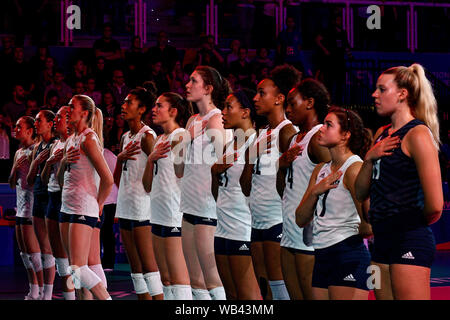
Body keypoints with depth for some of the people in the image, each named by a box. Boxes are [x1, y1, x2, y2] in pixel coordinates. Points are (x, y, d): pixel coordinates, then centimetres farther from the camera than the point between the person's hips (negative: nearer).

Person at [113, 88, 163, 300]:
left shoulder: (147, 136, -9)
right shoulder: (126, 137, 17)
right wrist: (121, 157, 1)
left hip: (142, 206, -9)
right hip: (125, 206, 9)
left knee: (148, 264, -11)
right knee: (135, 266, 10)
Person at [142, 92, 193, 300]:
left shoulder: (180, 137, -9)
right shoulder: (160, 140, 17)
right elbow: (148, 186, 15)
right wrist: (151, 159, 2)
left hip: (176, 217, -9)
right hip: (159, 216, 10)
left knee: (178, 281, -10)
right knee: (166, 281, 11)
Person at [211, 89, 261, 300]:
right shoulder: (229, 146, 15)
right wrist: (215, 171, 4)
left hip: (244, 229, -9)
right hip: (222, 227, 9)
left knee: (248, 295, -8)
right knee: (231, 295, 12)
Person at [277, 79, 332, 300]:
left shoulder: (319, 138, -10)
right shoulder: (294, 139, 19)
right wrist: (282, 165, 3)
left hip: (311, 237, -9)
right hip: (289, 235, 9)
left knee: (312, 296, -8)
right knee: (295, 296, 10)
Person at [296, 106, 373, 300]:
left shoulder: (354, 168, -9)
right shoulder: (320, 170, 15)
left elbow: (368, 225, -15)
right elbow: (301, 220, 12)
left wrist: (355, 234, 5)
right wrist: (315, 191, -3)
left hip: (348, 256, -8)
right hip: (321, 258, 8)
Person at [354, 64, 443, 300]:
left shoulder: (418, 134, -11)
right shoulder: (382, 134, 15)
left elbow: (434, 206, -18)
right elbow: (361, 193, 15)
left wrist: (416, 221, 2)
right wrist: (369, 159, -1)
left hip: (409, 239, -9)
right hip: (382, 239, 9)